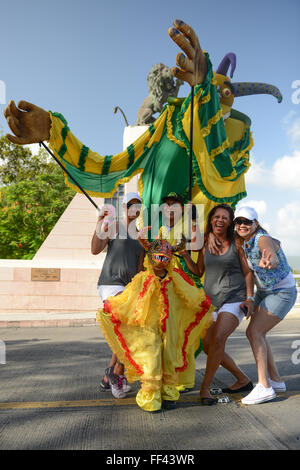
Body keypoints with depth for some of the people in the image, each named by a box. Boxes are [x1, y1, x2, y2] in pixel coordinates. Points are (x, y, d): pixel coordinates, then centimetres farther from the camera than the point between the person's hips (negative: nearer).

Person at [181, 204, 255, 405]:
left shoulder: (236, 243, 0)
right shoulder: (205, 243, 8)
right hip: (211, 301, 5)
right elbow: (199, 272, 14)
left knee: (218, 338, -24)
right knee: (208, 345, 2)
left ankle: (205, 387, -7)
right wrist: (185, 254, 2)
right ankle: (243, 380, 21)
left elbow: (248, 273, 3)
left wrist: (249, 298, -7)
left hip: (234, 299, -5)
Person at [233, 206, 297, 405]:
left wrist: (268, 261, -70)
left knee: (254, 331, -16)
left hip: (282, 292, -8)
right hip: (264, 292, 9)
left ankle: (264, 386, -12)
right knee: (257, 333, 8)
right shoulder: (243, 242, -2)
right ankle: (276, 380, 20)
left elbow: (274, 259, -45)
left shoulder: (262, 239, -27)